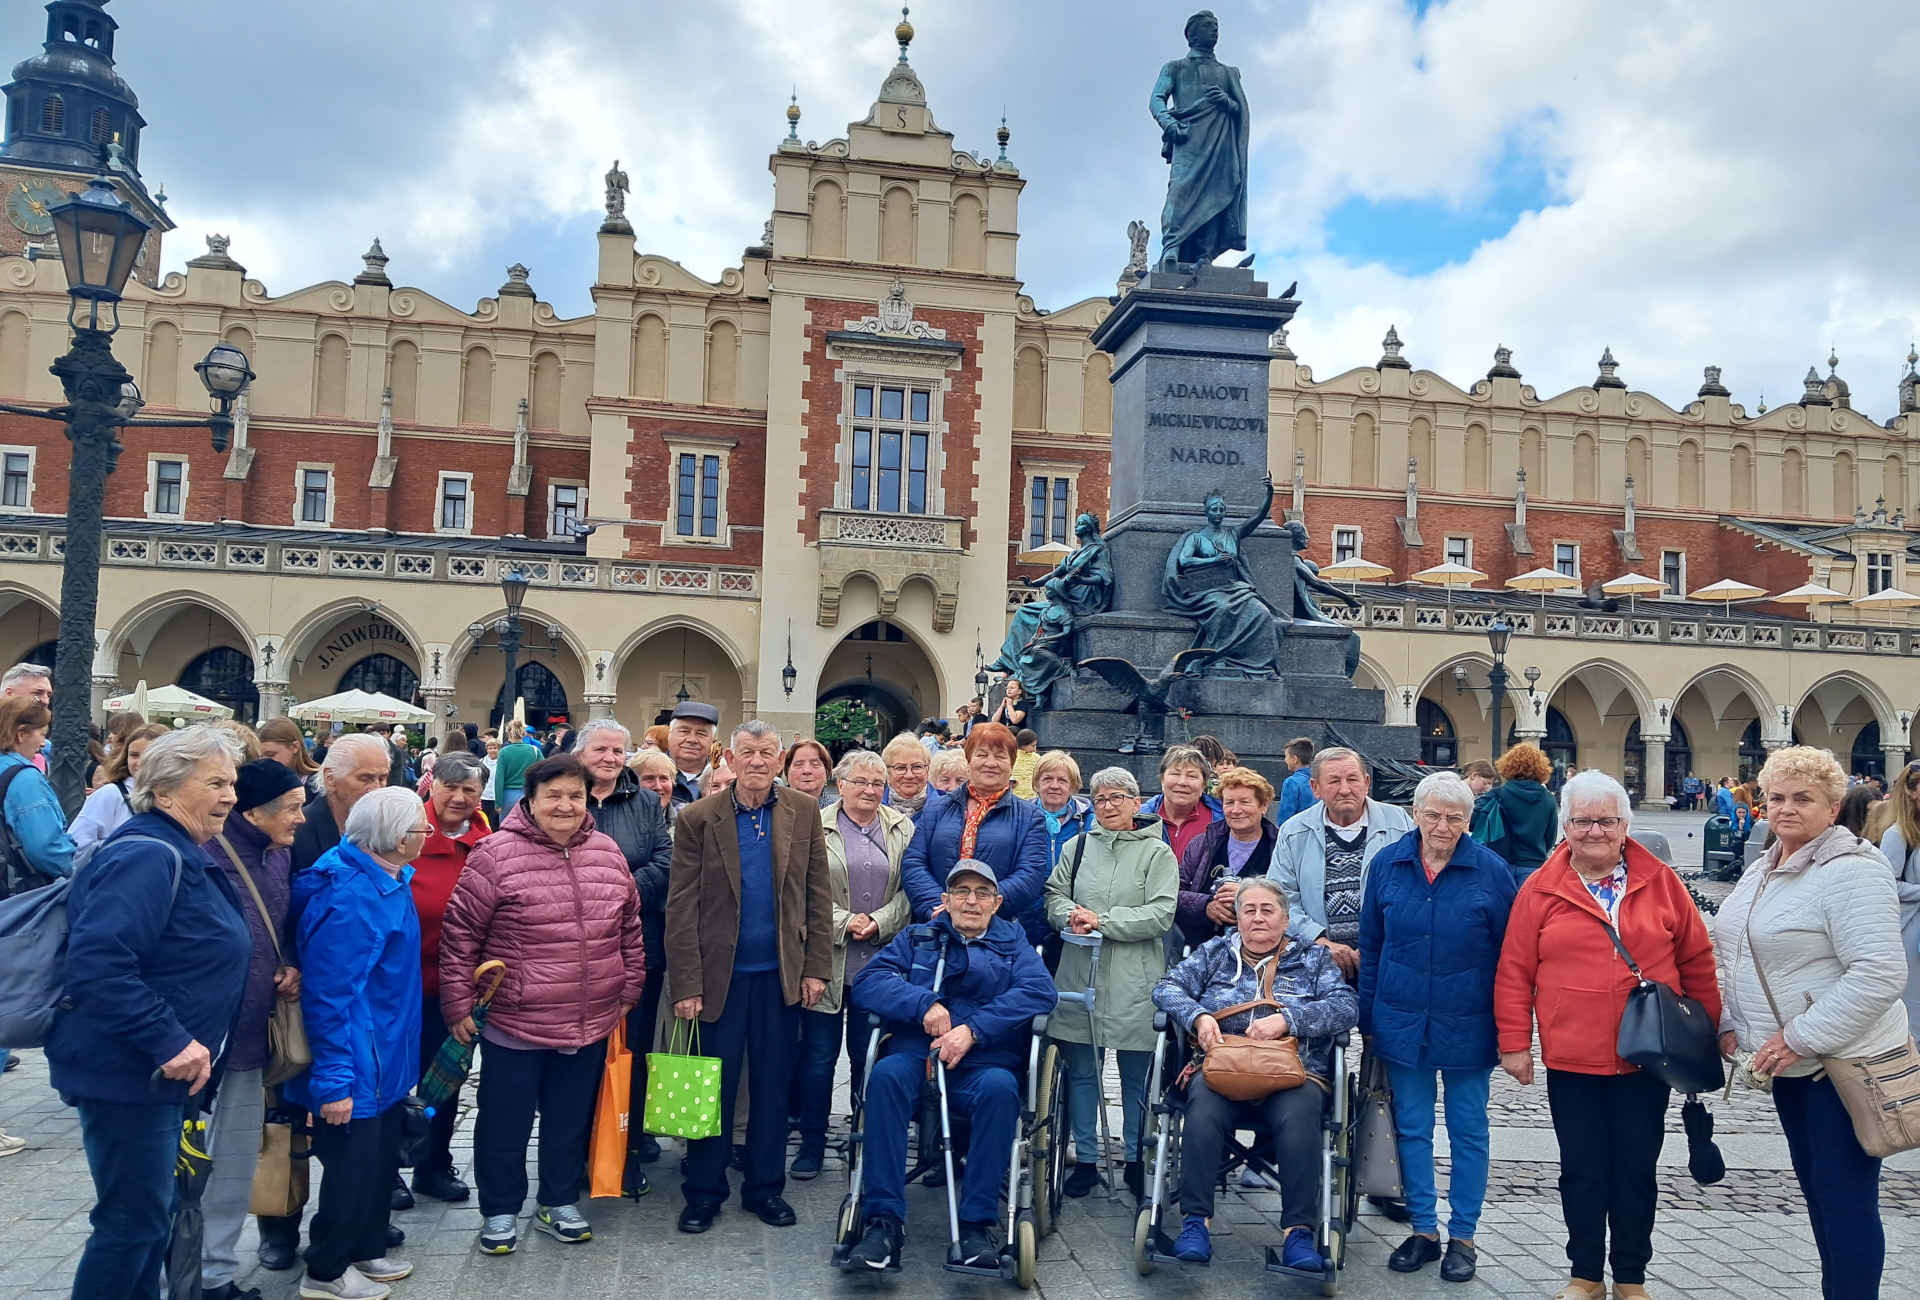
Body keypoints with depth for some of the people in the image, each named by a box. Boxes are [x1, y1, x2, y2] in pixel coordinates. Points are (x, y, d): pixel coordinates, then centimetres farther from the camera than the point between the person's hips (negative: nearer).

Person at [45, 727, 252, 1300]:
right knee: (133, 1221, 1)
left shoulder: (183, 856, 11)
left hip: (157, 1070, 10)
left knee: (149, 1215, 21)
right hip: (126, 1072, -10)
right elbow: (97, 965, -32)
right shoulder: (149, 856, -21)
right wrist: (171, 1041, -30)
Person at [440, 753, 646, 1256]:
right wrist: (459, 1005, -6)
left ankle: (559, 1203, 36)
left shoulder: (607, 853, 3)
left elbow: (629, 930, 13)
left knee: (572, 1121, 17)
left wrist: (629, 990, 14)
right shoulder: (496, 854, -12)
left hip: (590, 1025, 4)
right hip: (513, 1025, -4)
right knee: (505, 1123, 11)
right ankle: (499, 1211, 30)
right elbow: (460, 935, -7)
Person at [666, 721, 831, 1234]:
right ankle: (704, 1192, 22)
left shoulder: (804, 813, 1)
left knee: (773, 1083, 11)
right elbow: (681, 909, -6)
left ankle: (765, 1187, 25)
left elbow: (818, 896, 3)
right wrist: (686, 984, -10)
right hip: (720, 974, -2)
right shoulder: (698, 818, -5)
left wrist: (816, 969, -2)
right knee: (714, 1085, 6)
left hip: (780, 974, 2)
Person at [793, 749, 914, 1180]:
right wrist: (844, 922, -12)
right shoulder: (815, 828, 0)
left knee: (869, 1056, 9)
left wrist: (879, 923, -9)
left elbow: (909, 889, 4)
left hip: (878, 962, 2)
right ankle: (811, 1145, 17)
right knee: (818, 1056, 4)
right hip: (826, 961, -2)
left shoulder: (902, 828, 9)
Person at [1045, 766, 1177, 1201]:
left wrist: (1102, 920, -14)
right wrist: (1071, 916, -12)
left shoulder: (1157, 852, 0)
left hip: (1134, 981, -3)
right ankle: (1086, 1159, 21)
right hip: (1079, 974, 3)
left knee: (1136, 1075, 7)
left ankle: (1135, 1161, 22)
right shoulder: (1078, 847, 11)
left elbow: (1161, 915, -9)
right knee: (1082, 1071, 8)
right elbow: (1053, 896, 10)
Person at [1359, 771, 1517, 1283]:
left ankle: (1462, 1236, 24)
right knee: (1412, 1129, 10)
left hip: (1466, 1026, -2)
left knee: (1468, 1131, 10)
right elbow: (1370, 948, 6)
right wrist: (1368, 1019, 6)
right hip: (1402, 1023, 2)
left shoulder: (1492, 871, -8)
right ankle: (1423, 1229, 25)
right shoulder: (1387, 864, -1)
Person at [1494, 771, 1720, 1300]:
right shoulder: (1540, 889, -3)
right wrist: (1514, 1043, -2)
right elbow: (1514, 973, -1)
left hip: (1646, 1059, 1)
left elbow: (1696, 958, 7)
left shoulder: (1660, 882, 1)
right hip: (1570, 1061, 0)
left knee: (1637, 1170, 12)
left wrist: (1706, 1031, 8)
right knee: (1581, 1171, 10)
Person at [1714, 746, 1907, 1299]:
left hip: (1844, 1062, -9)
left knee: (1844, 1198, -3)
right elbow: (1735, 956, 19)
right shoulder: (1762, 871, 10)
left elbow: (1879, 975, -25)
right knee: (1815, 1188, 19)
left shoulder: (1851, 872, -17)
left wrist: (1801, 1038, -23)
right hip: (1791, 1063, 9)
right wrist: (1730, 1024, 6)